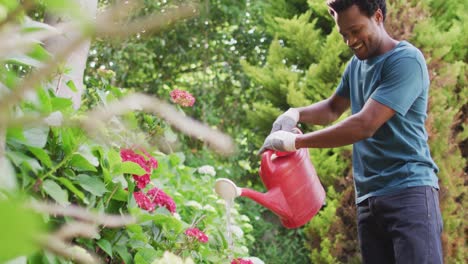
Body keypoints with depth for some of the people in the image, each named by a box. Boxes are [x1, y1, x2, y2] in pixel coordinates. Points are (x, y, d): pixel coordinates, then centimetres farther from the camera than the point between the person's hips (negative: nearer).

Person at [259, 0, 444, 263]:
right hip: (368, 197, 8)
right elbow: (333, 108, 33)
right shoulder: (357, 63, 16)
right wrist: (296, 114, 9)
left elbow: (365, 125, -20)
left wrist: (295, 141, -16)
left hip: (408, 189, -8)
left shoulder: (406, 60, -11)